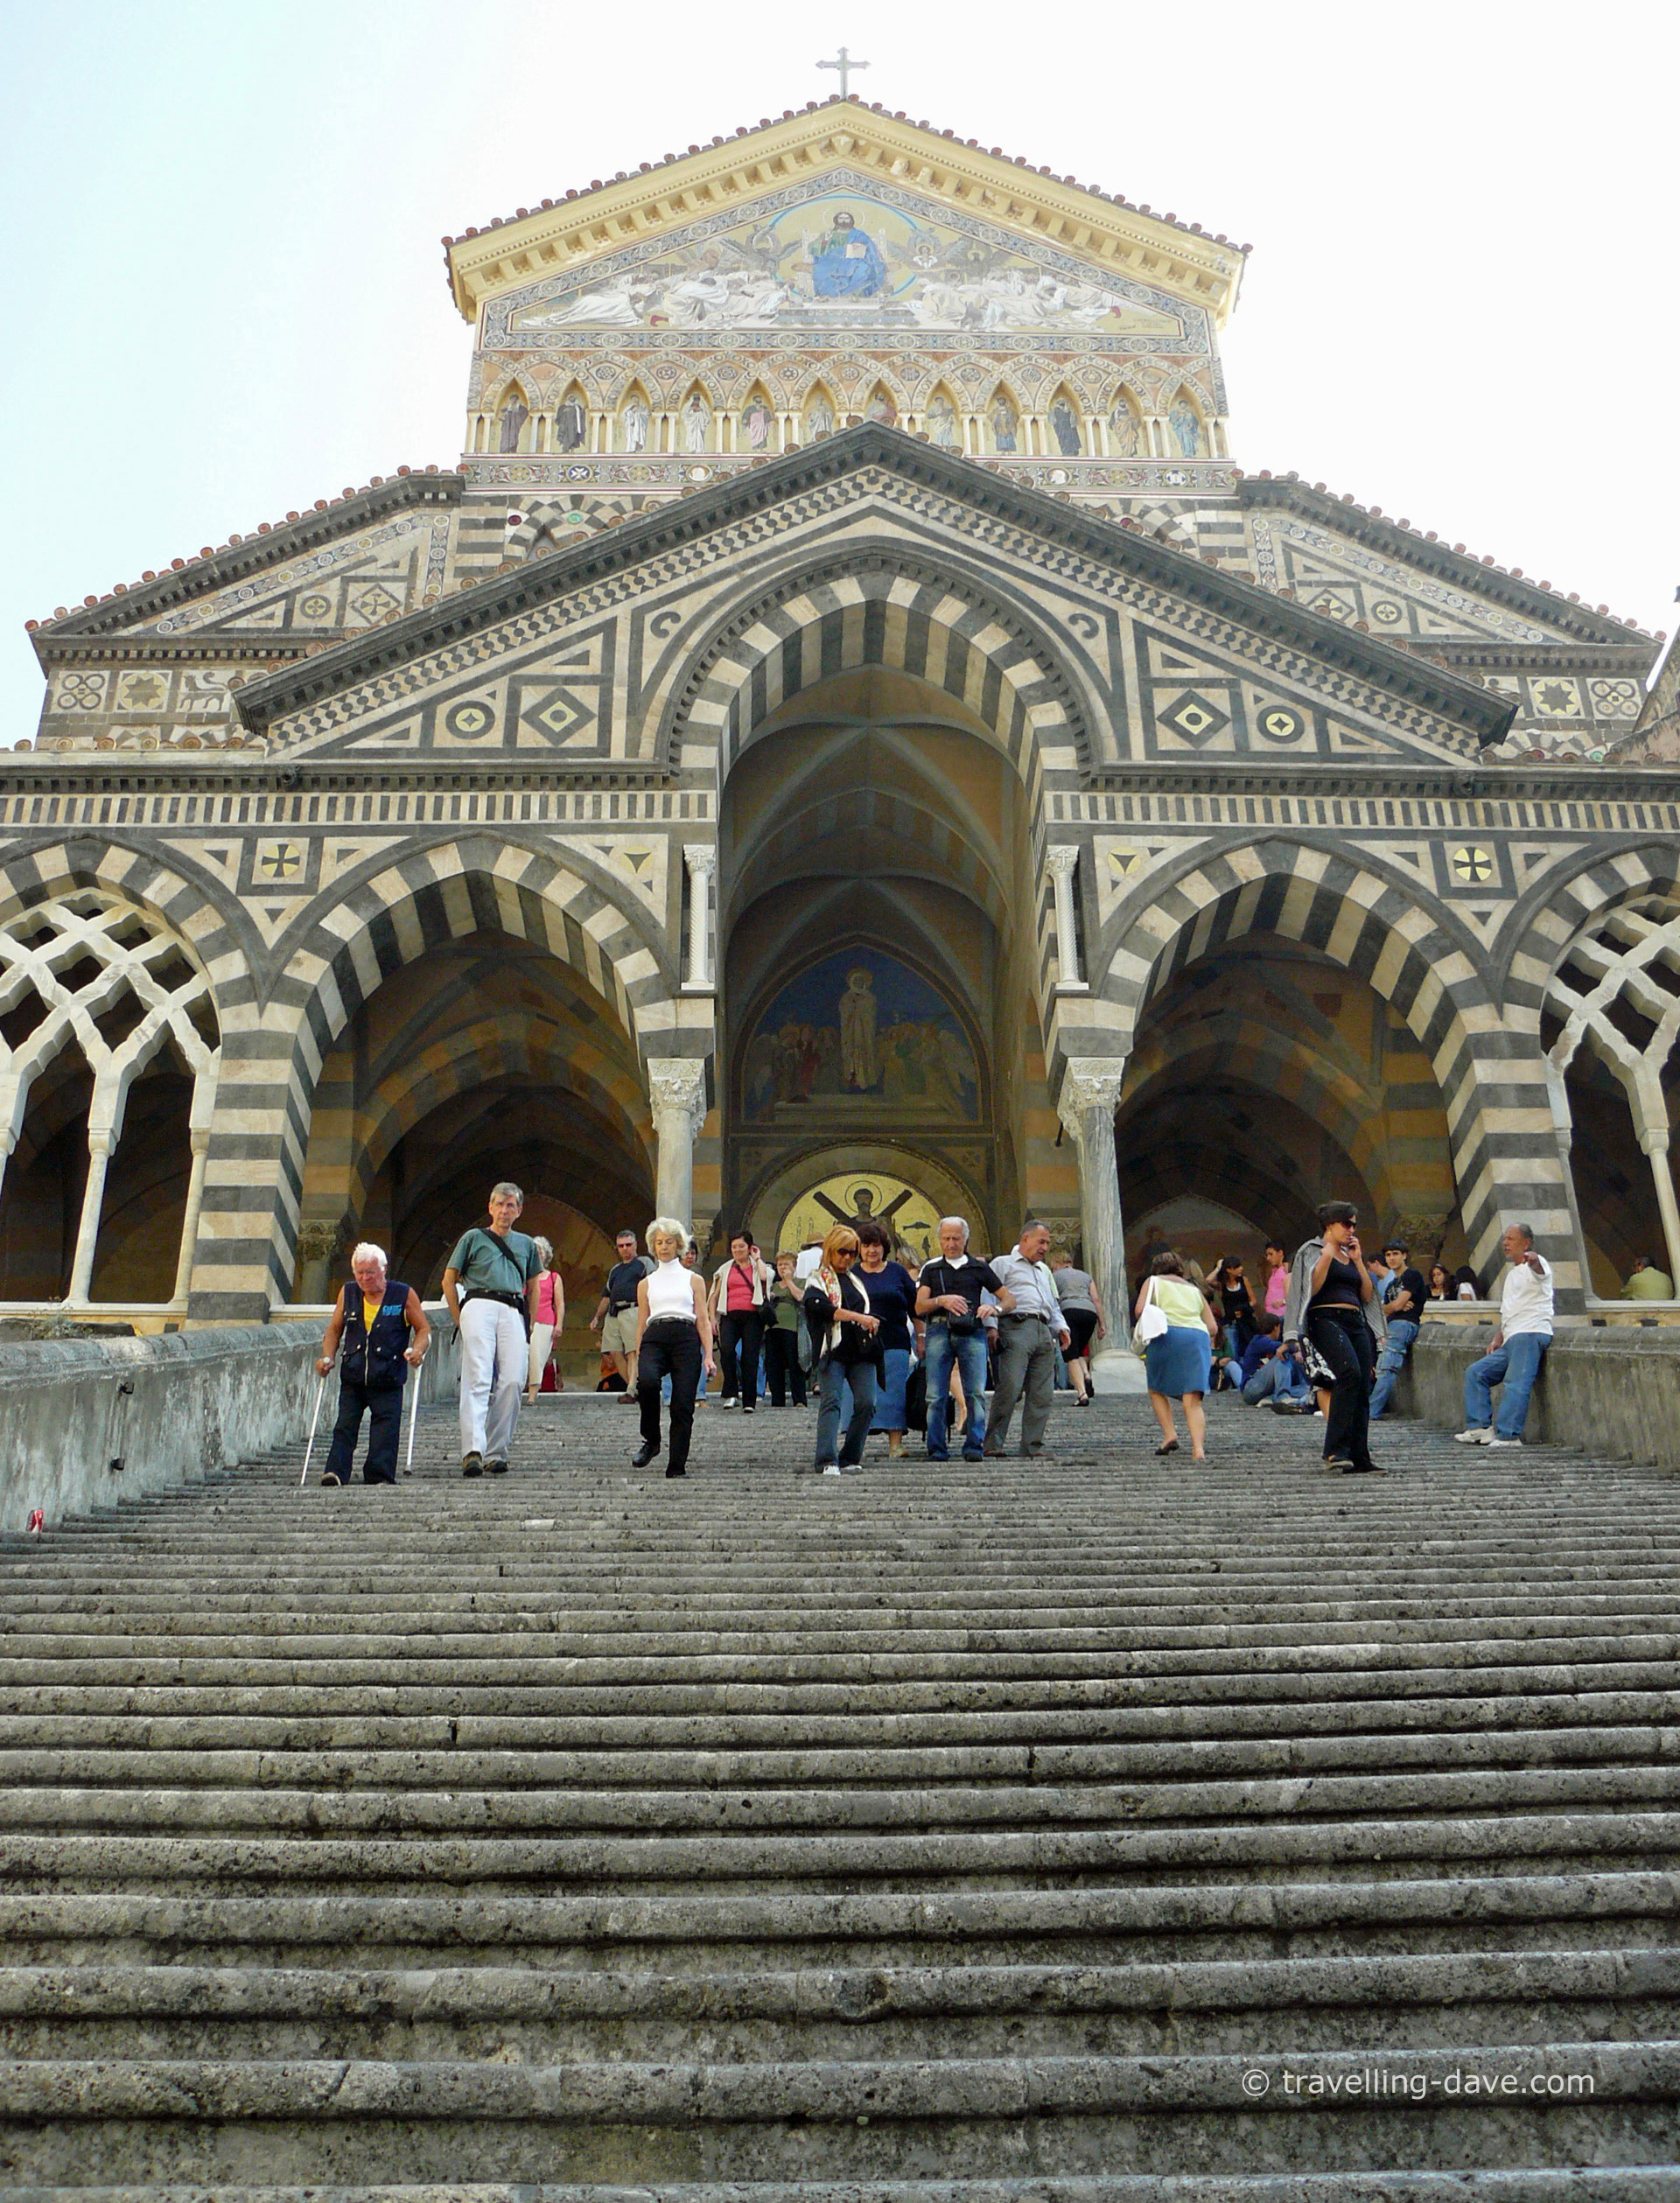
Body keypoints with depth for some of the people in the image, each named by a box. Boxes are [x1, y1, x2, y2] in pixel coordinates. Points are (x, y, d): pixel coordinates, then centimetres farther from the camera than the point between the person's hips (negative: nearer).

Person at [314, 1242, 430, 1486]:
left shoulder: (404, 1295, -1)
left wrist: (417, 1350, -14)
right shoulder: (348, 1294, 9)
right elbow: (334, 1329, 18)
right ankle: (336, 1472, -4)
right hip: (352, 1377, 3)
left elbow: (424, 1329, 6)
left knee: (386, 1426, -5)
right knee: (345, 1425, -2)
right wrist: (327, 1358, 3)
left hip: (388, 1381, -3)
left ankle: (380, 1476, 0)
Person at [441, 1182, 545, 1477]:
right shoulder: (473, 1238, 15)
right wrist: (460, 1320, 5)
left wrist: (529, 1326, 17)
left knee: (512, 1381, -9)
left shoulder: (527, 1244, 24)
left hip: (514, 1312, 3)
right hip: (479, 1306, -3)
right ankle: (473, 1452, -23)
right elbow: (449, 1280, 14)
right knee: (478, 1378, -16)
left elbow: (533, 1288, 28)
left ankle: (496, 1453, 0)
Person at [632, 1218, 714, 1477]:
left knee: (683, 1406, -10)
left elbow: (703, 1320, 10)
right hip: (654, 1339, 0)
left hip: (686, 1339, 0)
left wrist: (708, 1355, -2)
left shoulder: (694, 1280, 17)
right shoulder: (646, 1283, 21)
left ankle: (677, 1467, 0)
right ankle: (650, 1440, -9)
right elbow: (641, 1324, 18)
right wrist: (637, 1359, 10)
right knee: (646, 1381, -31)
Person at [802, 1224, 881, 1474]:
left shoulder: (856, 1279, 25)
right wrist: (857, 1317, -19)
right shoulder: (819, 1278, 6)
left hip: (861, 1352, 5)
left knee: (866, 1403, -5)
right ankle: (827, 1461, -21)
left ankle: (850, 1459, 5)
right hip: (833, 1352, -5)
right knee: (830, 1401, -15)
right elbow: (820, 1306, -13)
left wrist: (872, 1322, 13)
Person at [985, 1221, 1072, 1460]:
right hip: (1016, 1328, -7)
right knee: (1009, 1389, -18)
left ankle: (1032, 1448, 3)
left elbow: (1054, 1304, 35)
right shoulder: (1003, 1264, 13)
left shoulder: (1045, 1270, 34)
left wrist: (1061, 1327, 15)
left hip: (1044, 1332, 7)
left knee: (1042, 1394, -1)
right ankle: (992, 1446, -14)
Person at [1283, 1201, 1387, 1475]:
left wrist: (1358, 1261, 11)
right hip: (1326, 1319, -7)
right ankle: (1336, 1450, -28)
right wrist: (1327, 1255, -11)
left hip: (1356, 1323, 7)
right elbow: (1312, 1288, -7)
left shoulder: (1351, 1255, 25)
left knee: (1363, 1390, -2)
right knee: (1349, 1373, -28)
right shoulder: (1312, 1250, 6)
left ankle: (1359, 1459, 1)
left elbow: (1367, 1296, 17)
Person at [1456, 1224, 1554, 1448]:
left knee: (1515, 1385, -21)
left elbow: (1538, 1268, -29)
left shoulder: (1533, 1265, -1)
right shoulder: (1511, 1274, 27)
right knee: (1475, 1373, 4)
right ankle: (1480, 1428, 0)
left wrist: (1533, 1260, -53)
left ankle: (1508, 1436, -26)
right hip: (1510, 1341, 10)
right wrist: (1497, 1340, 19)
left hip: (1530, 1335, -10)